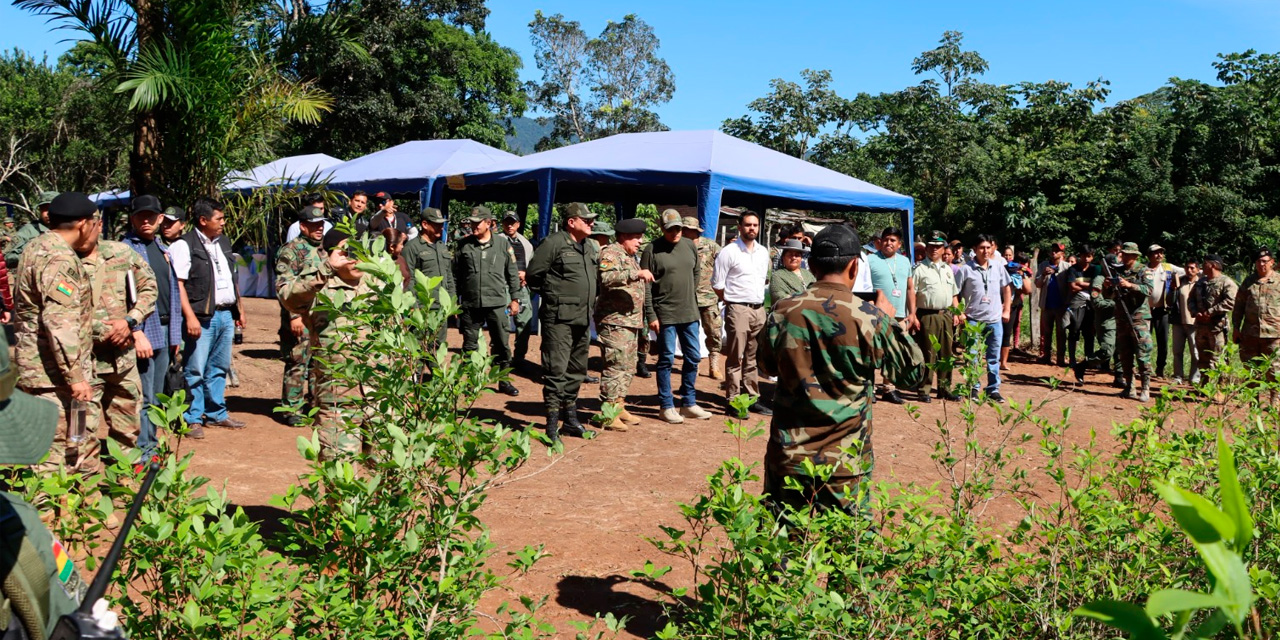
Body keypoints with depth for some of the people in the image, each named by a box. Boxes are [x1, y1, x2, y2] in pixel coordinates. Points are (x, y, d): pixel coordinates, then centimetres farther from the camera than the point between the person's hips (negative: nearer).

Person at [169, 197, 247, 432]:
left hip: (226, 315, 7)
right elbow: (178, 283, -13)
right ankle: (192, 418, 7)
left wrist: (239, 309, 20)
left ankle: (216, 413, 24)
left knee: (219, 368, 14)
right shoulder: (184, 245, -8)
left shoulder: (224, 242, 16)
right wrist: (190, 316, -20)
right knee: (195, 371, -2)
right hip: (202, 317, -7)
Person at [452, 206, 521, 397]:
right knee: (469, 346, 8)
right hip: (470, 304, 1)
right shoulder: (463, 245, 4)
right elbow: (455, 275, 8)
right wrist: (455, 301, 6)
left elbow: (512, 273, 7)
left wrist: (514, 299, 6)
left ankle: (503, 380, 15)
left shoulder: (502, 243, 2)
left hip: (497, 303, -1)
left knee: (502, 344, 3)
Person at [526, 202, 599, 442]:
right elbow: (533, 275, -10)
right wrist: (553, 295, 0)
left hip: (582, 319, 9)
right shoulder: (553, 243, -10)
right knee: (556, 370, -9)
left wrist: (589, 303, 15)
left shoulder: (589, 248, 16)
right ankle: (552, 426, -4)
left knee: (576, 371, 15)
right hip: (559, 318, -9)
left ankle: (570, 420, 27)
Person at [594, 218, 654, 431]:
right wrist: (637, 274, -32)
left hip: (631, 321, 10)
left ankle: (619, 407, 20)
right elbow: (607, 277, -28)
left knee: (628, 367, 12)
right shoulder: (611, 253, -9)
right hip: (614, 321, -10)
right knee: (616, 365, -10)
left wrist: (641, 321, 28)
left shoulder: (631, 257, 22)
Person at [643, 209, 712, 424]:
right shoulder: (652, 250, -9)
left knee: (693, 358, 10)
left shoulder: (689, 245, 7)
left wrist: (690, 297, 14)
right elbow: (645, 285, -10)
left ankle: (689, 403, 22)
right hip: (665, 314, -5)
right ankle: (667, 406, 13)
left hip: (690, 313, 6)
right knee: (667, 360, 2)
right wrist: (650, 316, -13)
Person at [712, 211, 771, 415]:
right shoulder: (729, 252, -7)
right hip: (738, 310, -6)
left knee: (752, 358, 12)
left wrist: (759, 301, 14)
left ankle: (753, 398, 19)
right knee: (735, 359, -2)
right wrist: (732, 302, 0)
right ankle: (733, 401, 3)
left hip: (759, 309, 6)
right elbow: (717, 284, -6)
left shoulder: (763, 252, 12)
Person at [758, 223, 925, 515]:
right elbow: (912, 373, 3)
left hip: (787, 458, 2)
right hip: (845, 464, -2)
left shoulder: (782, 312, -4)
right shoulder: (871, 319, -11)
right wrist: (892, 321, 13)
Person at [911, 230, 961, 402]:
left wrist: (956, 313, 13)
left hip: (946, 315, 6)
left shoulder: (948, 269, 17)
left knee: (946, 354, 10)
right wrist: (913, 317, -16)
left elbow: (954, 294, 22)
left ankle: (945, 388, 19)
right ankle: (924, 390, 3)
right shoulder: (919, 269, -4)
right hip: (927, 316, -6)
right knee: (927, 355, -4)